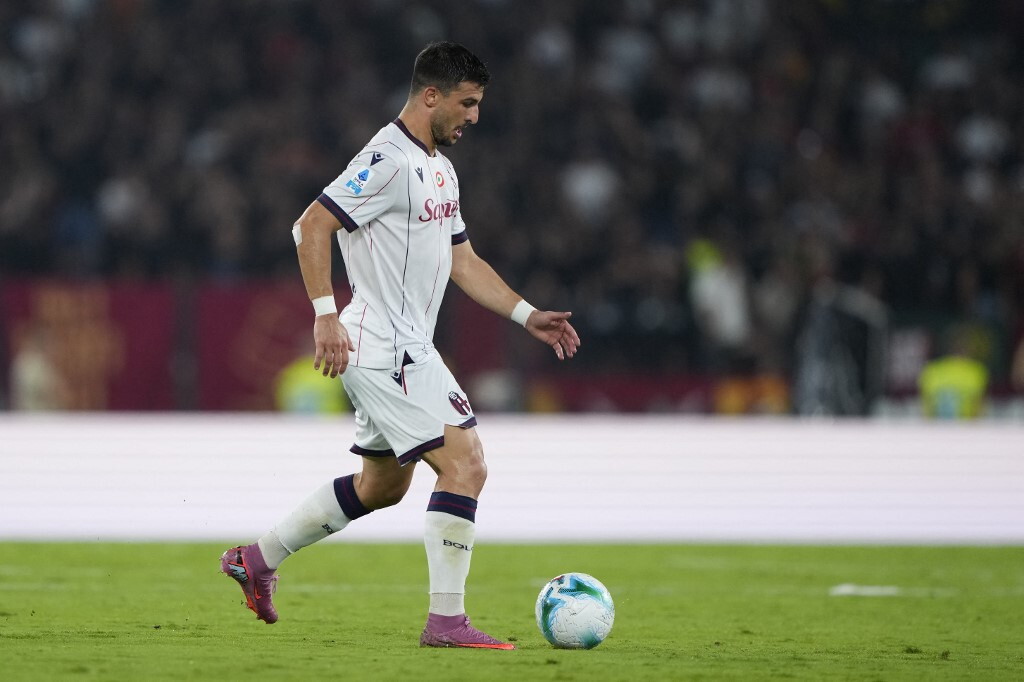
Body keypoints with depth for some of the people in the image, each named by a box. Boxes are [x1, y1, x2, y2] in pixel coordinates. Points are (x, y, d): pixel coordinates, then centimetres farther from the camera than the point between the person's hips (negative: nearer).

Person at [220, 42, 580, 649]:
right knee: (467, 463, -14)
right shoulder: (387, 161, -16)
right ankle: (447, 620, -11)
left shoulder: (441, 170, 16)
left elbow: (463, 261, 22)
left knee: (382, 485, 20)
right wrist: (326, 314, -26)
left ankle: (259, 559, 31)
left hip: (408, 349, 11)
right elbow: (312, 226, -20)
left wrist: (528, 315, 14)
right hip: (383, 349, -11)